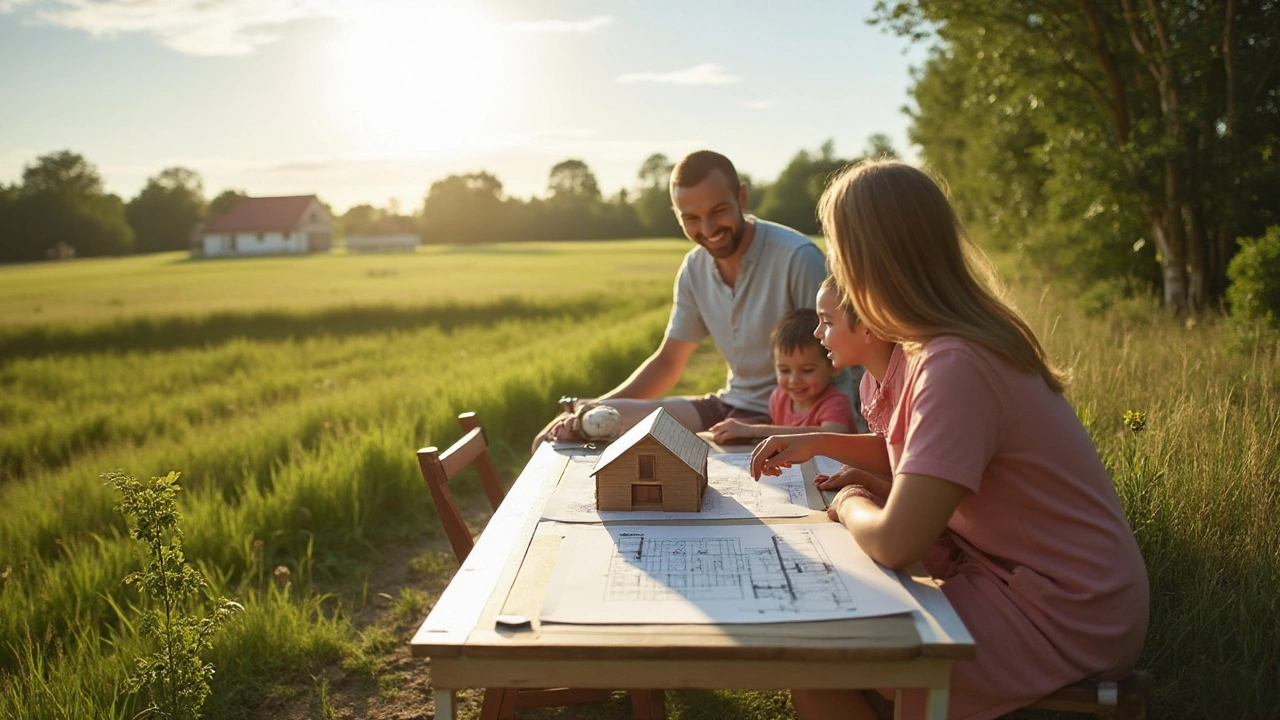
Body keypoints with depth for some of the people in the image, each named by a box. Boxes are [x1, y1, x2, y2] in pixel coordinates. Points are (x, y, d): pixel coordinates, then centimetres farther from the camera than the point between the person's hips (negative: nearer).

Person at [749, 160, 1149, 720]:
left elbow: (893, 542, -30)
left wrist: (850, 503, -9)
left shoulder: (954, 365, -27)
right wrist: (820, 442, 10)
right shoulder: (962, 336, 3)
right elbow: (919, 457, 18)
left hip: (1065, 620, -9)